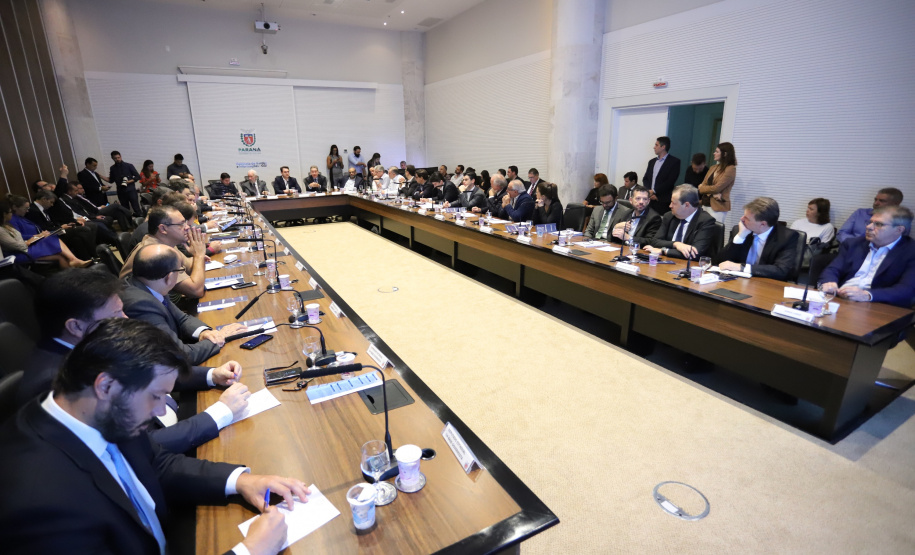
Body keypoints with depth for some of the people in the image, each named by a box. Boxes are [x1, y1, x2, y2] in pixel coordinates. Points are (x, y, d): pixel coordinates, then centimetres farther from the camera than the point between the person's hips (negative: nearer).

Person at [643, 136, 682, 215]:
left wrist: (654, 191, -11)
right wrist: (650, 193, -3)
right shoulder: (652, 161, 19)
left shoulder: (674, 161, 0)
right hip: (650, 200, 5)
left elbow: (670, 182, -9)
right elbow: (645, 179, 14)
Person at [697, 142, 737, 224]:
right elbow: (702, 186, 6)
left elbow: (716, 188, -14)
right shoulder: (714, 168, 14)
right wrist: (712, 194, -13)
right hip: (705, 205, 6)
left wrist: (702, 187, 3)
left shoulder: (730, 169, -7)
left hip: (718, 208, -6)